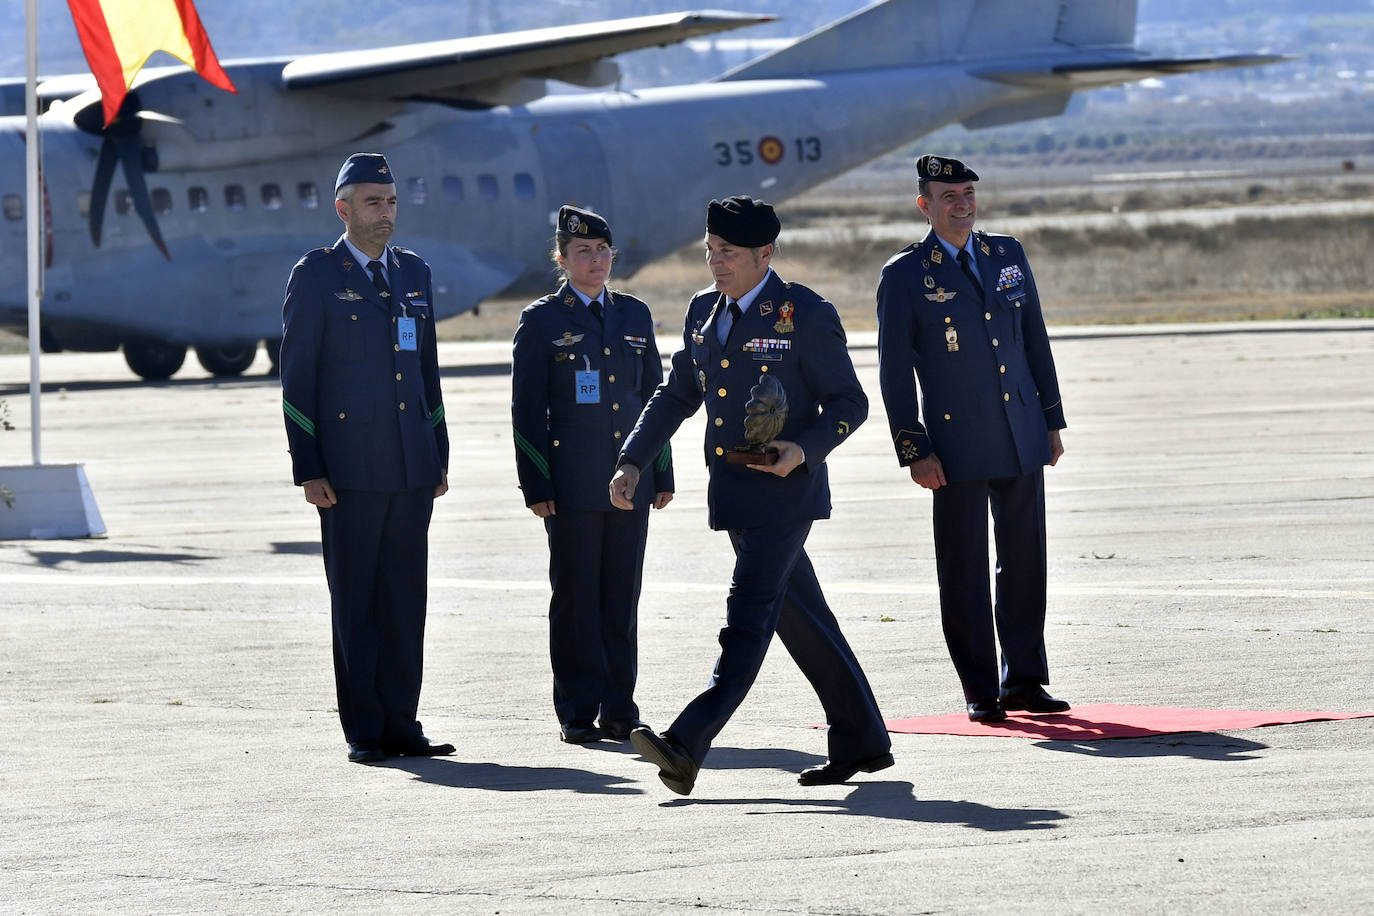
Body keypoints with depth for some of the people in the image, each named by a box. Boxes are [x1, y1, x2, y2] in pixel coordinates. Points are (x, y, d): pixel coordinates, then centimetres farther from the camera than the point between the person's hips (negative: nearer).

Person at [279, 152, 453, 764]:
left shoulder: (414, 273, 14)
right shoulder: (315, 276, -2)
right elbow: (296, 379, -4)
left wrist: (439, 455, 14)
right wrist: (308, 470, -9)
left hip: (411, 469, 5)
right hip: (350, 470, -5)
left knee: (405, 599, 5)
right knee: (355, 603, -1)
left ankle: (400, 724, 10)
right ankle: (364, 731, 3)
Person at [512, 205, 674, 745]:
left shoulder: (634, 316, 13)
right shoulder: (541, 322, 0)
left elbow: (653, 398, 16)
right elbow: (527, 410, -2)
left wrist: (662, 474, 11)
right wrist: (536, 486, -8)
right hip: (572, 485, -4)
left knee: (622, 598, 5)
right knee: (576, 598, -1)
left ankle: (619, 708, 11)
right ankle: (578, 713, 3)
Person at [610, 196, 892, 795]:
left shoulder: (805, 314, -9)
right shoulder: (703, 311, 12)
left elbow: (848, 402, -5)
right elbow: (676, 396, 20)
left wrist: (805, 449, -22)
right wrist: (632, 462, 9)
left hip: (783, 491, -8)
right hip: (733, 493, 8)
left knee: (748, 615, -15)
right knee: (800, 617, 13)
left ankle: (687, 745, -26)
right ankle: (861, 741, 23)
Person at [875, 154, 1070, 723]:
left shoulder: (1008, 255, 10)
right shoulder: (905, 275, -3)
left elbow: (1035, 341, 15)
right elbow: (894, 372, -3)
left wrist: (1052, 420, 12)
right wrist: (914, 452, -9)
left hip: (1022, 439, 4)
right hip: (957, 447, -4)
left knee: (1024, 561, 7)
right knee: (964, 570, -1)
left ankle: (1024, 681, 15)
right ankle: (980, 692, 6)